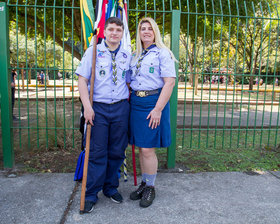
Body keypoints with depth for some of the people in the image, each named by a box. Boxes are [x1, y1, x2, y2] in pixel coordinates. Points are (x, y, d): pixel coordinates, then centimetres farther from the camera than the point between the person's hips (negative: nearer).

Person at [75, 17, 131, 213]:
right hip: (98, 108, -2)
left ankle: (111, 188, 28)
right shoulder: (93, 52, 2)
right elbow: (82, 80, -3)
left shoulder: (127, 56, 10)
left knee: (117, 151, 10)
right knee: (97, 152, 1)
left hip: (121, 108, 3)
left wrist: (130, 103, 6)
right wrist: (87, 106, -13)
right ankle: (91, 194, 17)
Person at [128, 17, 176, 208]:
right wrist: (130, 100, 8)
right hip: (136, 102, 6)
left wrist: (158, 109, -18)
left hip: (153, 102, -6)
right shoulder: (135, 56, 17)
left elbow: (170, 82, -12)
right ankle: (144, 184, 27)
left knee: (147, 149, -4)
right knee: (141, 148, 11)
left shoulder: (163, 53, -3)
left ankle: (150, 188, 15)